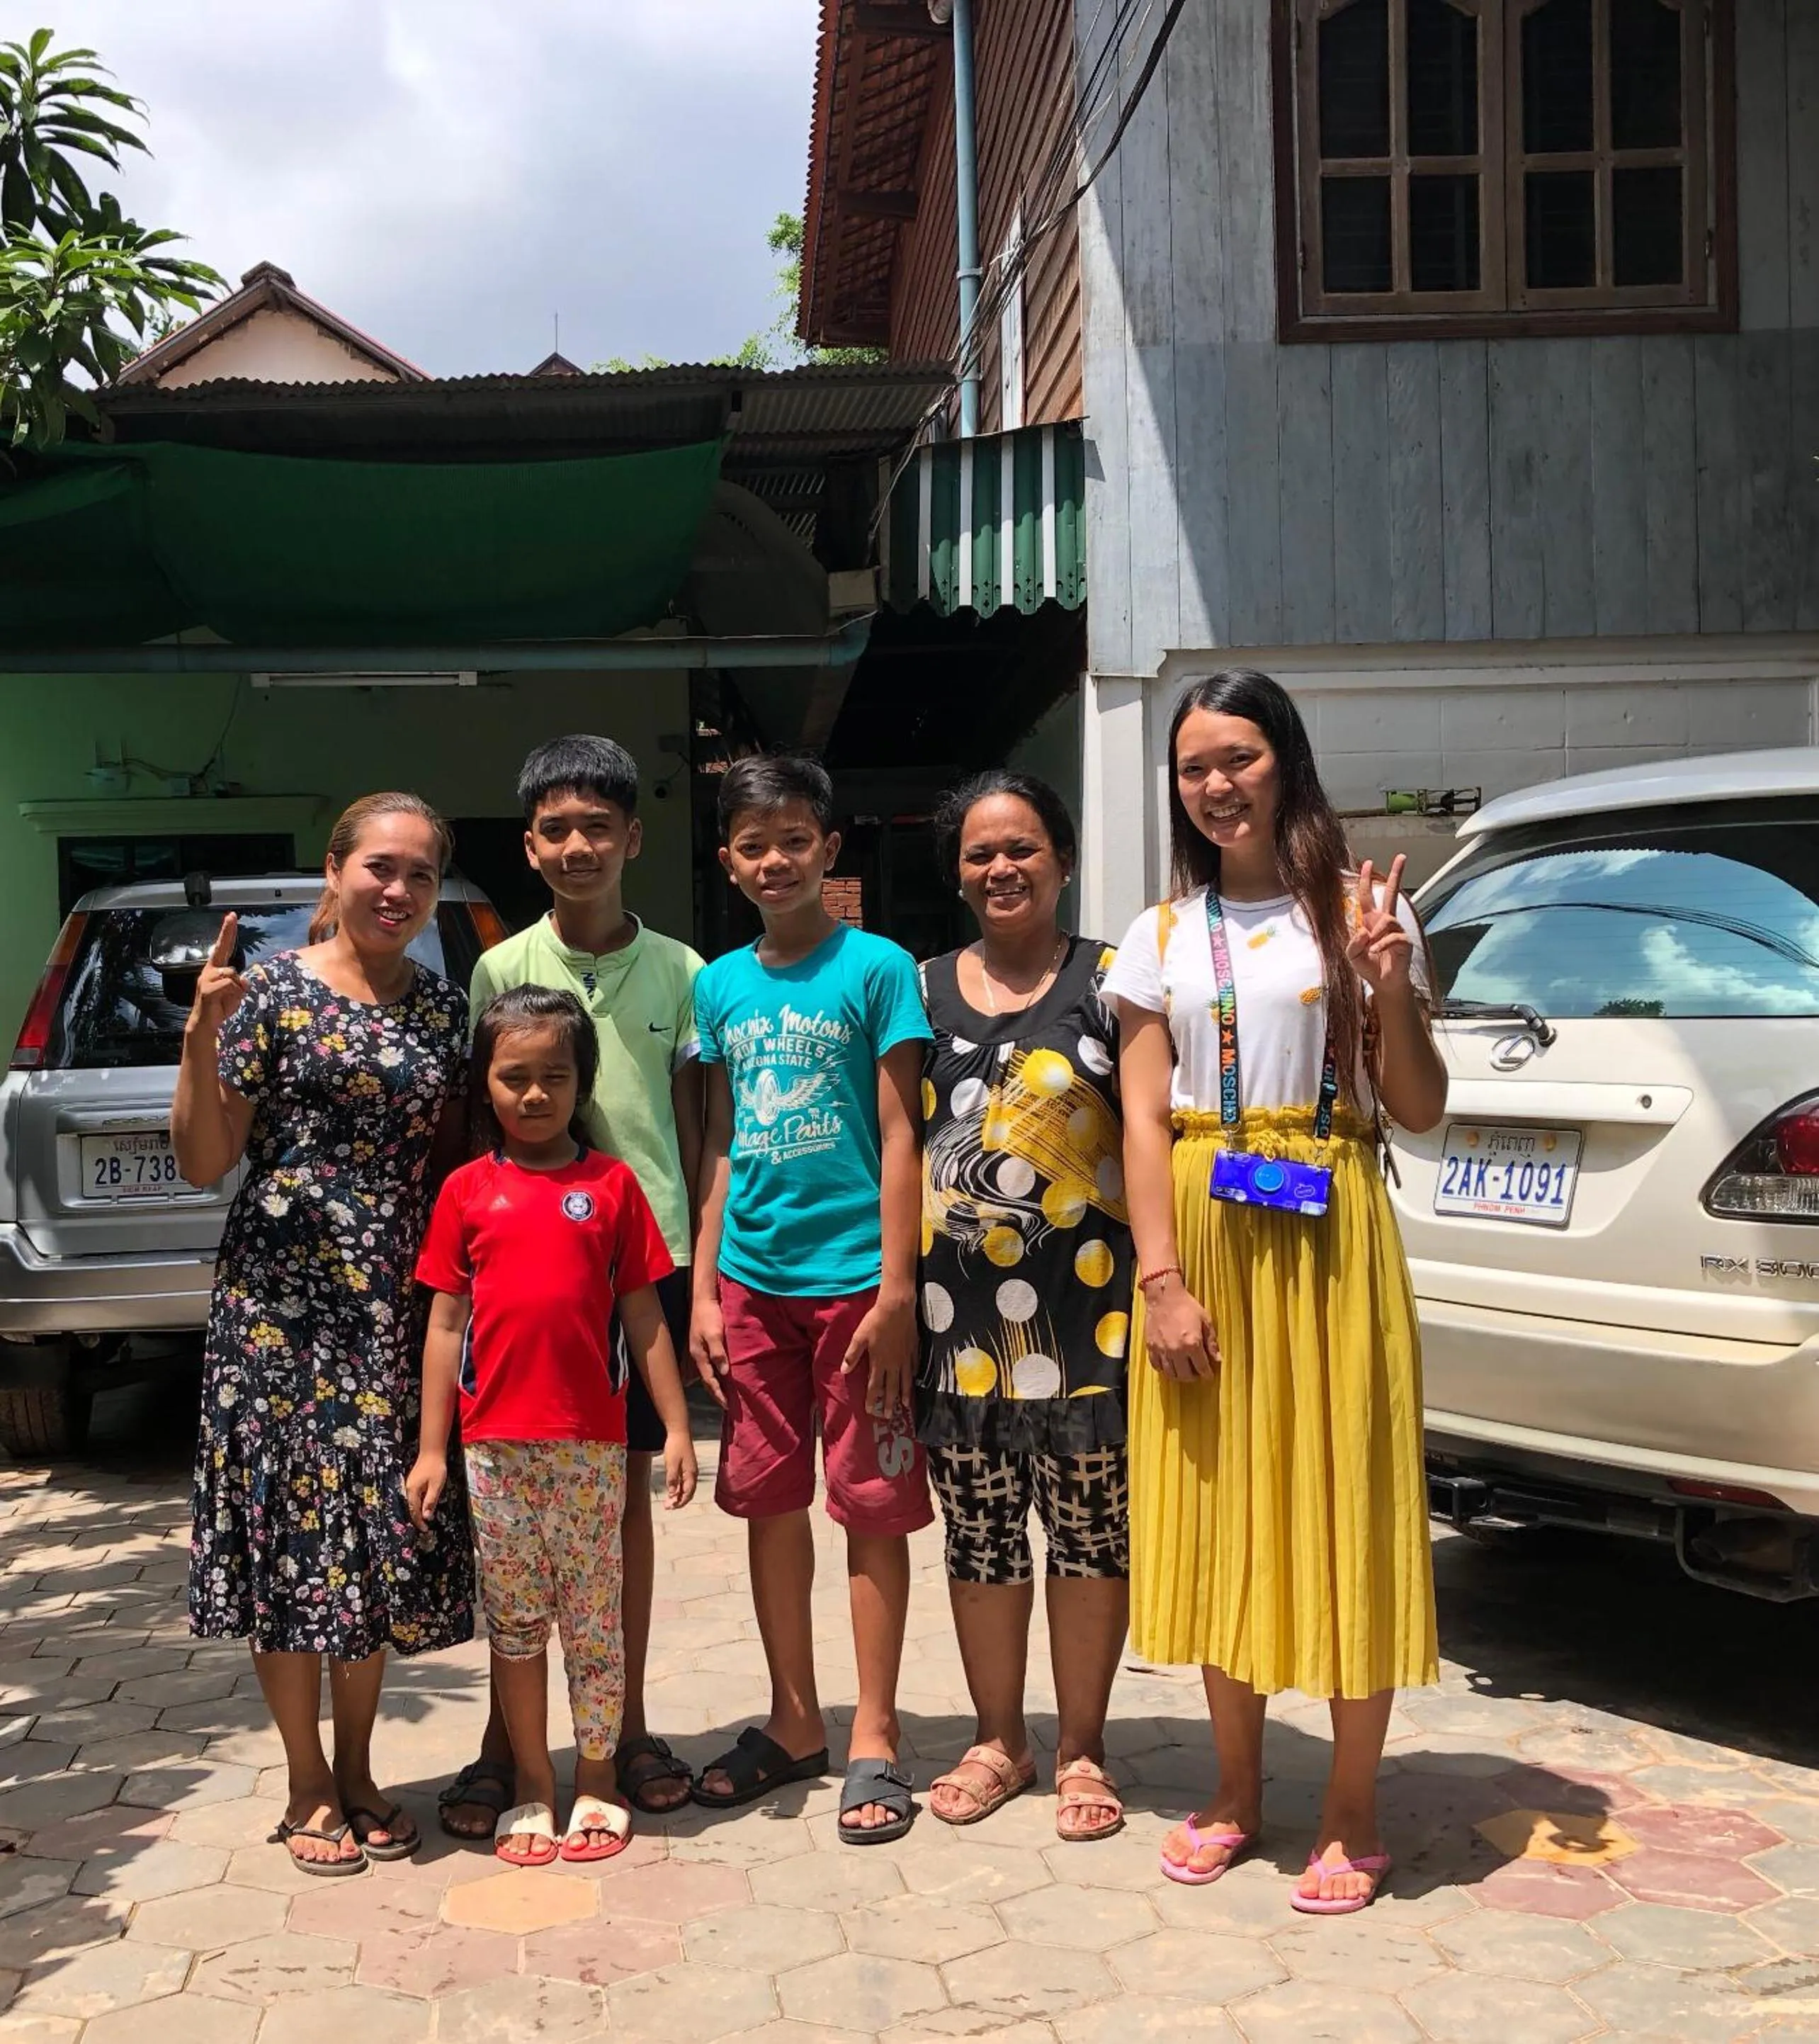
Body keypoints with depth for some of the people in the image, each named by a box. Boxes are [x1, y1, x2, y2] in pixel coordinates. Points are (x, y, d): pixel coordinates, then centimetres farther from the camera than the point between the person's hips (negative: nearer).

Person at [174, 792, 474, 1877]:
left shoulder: (445, 1006, 8)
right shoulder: (271, 990, -4)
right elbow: (204, 1162, -6)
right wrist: (202, 1037, -20)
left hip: (401, 1309, 4)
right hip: (282, 1300, -3)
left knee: (383, 1532, 8)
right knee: (292, 1528, 2)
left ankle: (359, 1771, 25)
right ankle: (309, 1786, 18)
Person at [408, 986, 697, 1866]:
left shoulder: (611, 1183, 2)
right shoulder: (466, 1190, 4)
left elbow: (642, 1314, 3)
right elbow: (446, 1322, 5)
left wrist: (677, 1428, 0)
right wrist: (431, 1449, 3)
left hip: (591, 1443, -1)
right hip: (496, 1443, 1)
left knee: (594, 1617, 7)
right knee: (514, 1620, 10)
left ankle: (596, 1783, 20)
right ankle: (531, 1787, 22)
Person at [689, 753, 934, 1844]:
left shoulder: (877, 969, -5)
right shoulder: (721, 986, 9)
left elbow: (899, 1136, -7)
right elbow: (721, 1145, 12)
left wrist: (897, 1290, -11)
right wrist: (704, 1289, 7)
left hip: (852, 1275, -5)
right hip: (753, 1279, 5)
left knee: (873, 1506, 3)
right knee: (769, 1498, 12)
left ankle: (874, 1736, 14)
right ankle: (795, 1722, 26)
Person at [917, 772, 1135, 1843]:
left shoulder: (1110, 982, 2)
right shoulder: (924, 991, 11)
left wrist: (1155, 1277, -11)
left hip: (1081, 1299, -3)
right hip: (958, 1303, 3)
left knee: (1089, 1520, 5)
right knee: (979, 1524, 10)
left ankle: (1082, 1746, 20)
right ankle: (999, 1739, 26)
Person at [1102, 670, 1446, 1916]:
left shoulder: (1360, 912, 2)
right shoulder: (1162, 937, 8)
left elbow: (1421, 1112, 0)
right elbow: (1144, 1119, 2)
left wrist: (1392, 992, -16)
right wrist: (1163, 1277, -7)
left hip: (1329, 1235, -2)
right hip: (1201, 1236, 3)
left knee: (1343, 1509, 0)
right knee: (1219, 1512, 9)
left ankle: (1353, 1815, 14)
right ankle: (1239, 1792, 25)